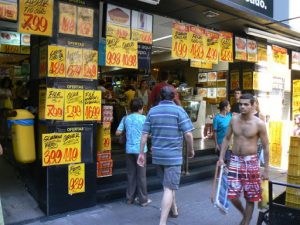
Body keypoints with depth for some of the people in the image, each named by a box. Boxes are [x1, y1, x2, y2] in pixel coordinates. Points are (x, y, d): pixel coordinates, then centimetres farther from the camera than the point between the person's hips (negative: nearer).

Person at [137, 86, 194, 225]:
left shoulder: (152, 111, 4)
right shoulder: (178, 110, -8)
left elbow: (145, 134, 1)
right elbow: (188, 134, -15)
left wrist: (141, 153, 6)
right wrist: (190, 149, 1)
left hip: (157, 155, 5)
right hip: (173, 155, -5)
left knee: (167, 185, 23)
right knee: (169, 189, -1)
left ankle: (174, 210, 42)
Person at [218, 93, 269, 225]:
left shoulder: (259, 124, -10)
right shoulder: (234, 119, 1)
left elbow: (265, 146, -4)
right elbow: (226, 139, 11)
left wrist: (266, 169, -4)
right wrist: (221, 157, 6)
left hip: (250, 162, -3)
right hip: (235, 160, 3)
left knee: (250, 197, 7)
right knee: (232, 195, 2)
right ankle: (244, 213, 32)